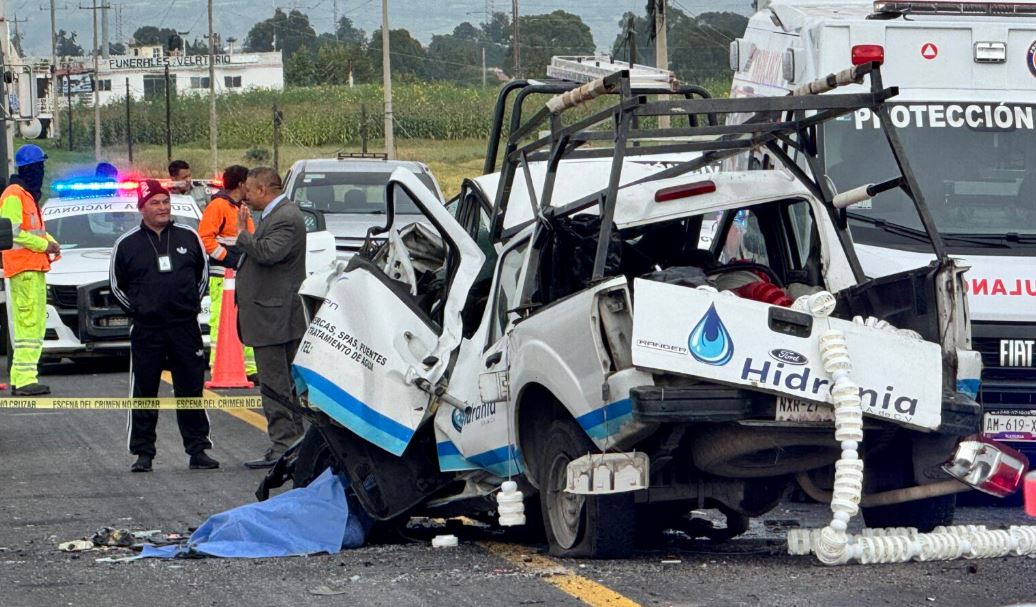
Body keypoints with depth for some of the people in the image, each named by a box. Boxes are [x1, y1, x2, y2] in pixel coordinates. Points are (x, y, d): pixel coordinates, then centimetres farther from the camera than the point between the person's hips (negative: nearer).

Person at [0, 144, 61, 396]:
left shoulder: (29, 195, 21)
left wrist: (51, 243, 10)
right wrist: (45, 245, -14)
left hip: (36, 267, 10)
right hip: (23, 268, -10)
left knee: (37, 321, 11)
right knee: (28, 321, -14)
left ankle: (20, 377, 15)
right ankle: (24, 378, -17)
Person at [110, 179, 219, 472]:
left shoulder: (188, 237, 5)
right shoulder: (127, 244, 0)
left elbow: (202, 273, 18)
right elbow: (118, 285, 10)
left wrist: (192, 304, 12)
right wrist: (137, 310, 5)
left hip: (185, 326, 1)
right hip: (146, 330, -1)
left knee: (191, 390, 4)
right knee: (144, 392, 1)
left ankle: (197, 449, 9)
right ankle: (143, 453, 7)